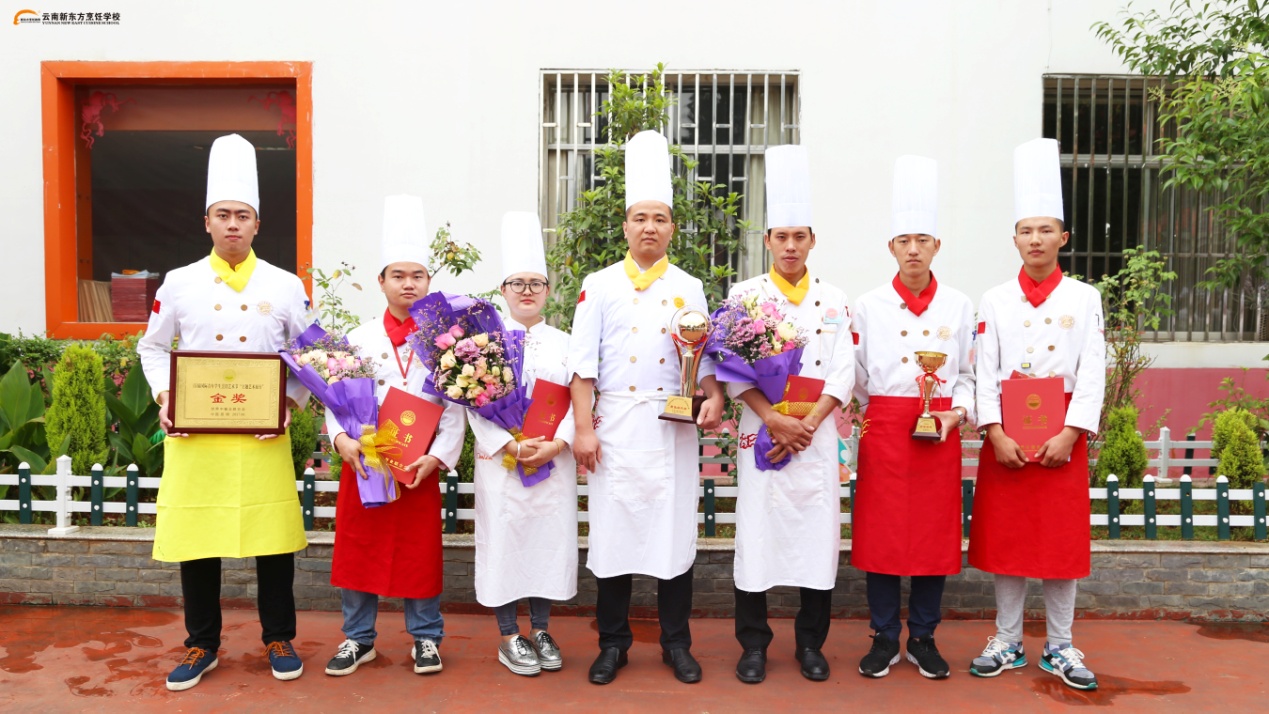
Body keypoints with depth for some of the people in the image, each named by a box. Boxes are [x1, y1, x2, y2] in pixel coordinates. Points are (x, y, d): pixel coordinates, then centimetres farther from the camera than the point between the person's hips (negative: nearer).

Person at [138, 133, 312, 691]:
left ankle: (278, 639, 23)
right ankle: (202, 645, 26)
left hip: (264, 435, -1)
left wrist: (291, 402, -7)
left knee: (273, 539, 5)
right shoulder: (179, 283, 5)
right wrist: (163, 398, -3)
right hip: (192, 432, 1)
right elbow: (152, 347, 13)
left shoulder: (286, 286, 2)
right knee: (193, 540, 8)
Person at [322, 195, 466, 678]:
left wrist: (437, 457, -12)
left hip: (420, 464, -1)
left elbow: (456, 407, -3)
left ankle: (425, 637, 24)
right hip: (363, 461, 2)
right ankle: (358, 638, 26)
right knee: (357, 550, 9)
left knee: (420, 553, 6)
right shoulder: (358, 339, 4)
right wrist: (341, 439, -15)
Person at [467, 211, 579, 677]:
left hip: (554, 461, 2)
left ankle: (540, 632, 22)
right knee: (504, 538, 2)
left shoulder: (564, 343, 8)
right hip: (500, 460, -2)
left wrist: (557, 443, -13)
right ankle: (509, 637, 17)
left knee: (550, 537, 6)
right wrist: (512, 446, -15)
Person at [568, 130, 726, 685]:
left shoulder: (689, 289, 9)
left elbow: (706, 356, 8)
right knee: (613, 528, 3)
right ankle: (613, 643, 19)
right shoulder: (599, 286, 5)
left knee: (675, 528, 5)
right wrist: (583, 428, -6)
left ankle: (676, 643, 20)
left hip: (672, 426, 1)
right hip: (615, 423, -1)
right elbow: (583, 362, 1)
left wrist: (714, 399, -11)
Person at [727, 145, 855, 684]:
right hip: (761, 431, -1)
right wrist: (776, 422, -15)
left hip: (817, 434, 2)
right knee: (757, 530, 1)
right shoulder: (744, 295, 3)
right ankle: (753, 644, 15)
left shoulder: (834, 300, 8)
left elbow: (842, 374, 1)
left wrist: (807, 426, -11)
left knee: (817, 532, 4)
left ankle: (810, 644, 20)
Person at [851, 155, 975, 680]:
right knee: (880, 534, 1)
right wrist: (871, 416, -3)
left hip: (939, 434, 1)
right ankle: (884, 638, 17)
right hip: (883, 432, -1)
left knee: (935, 534, 5)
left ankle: (923, 639, 21)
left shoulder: (959, 306, 6)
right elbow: (856, 377, 6)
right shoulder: (869, 305, 4)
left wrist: (958, 412, -7)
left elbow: (968, 374, 8)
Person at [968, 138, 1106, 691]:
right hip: (1007, 433, 0)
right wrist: (995, 433, -11)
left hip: (1062, 433, 0)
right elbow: (986, 373, -1)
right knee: (1007, 537, 5)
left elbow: (1092, 374, -2)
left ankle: (1060, 647, 20)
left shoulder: (1084, 298, 3)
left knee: (1063, 538, 5)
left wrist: (1070, 434, -12)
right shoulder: (995, 300, 4)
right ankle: (1008, 642, 19)